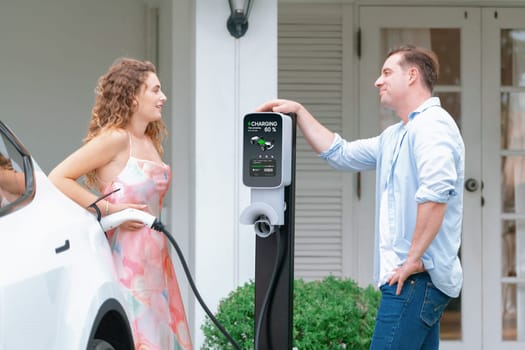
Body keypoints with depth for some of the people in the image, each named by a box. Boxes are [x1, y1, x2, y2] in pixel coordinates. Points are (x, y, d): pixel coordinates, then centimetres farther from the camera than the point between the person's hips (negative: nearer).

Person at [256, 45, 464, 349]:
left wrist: (414, 259, -24)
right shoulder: (395, 136, 21)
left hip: (416, 278, -10)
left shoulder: (432, 125, -13)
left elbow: (436, 192, -27)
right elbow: (339, 153, 29)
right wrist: (299, 112, 24)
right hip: (413, 278, 10)